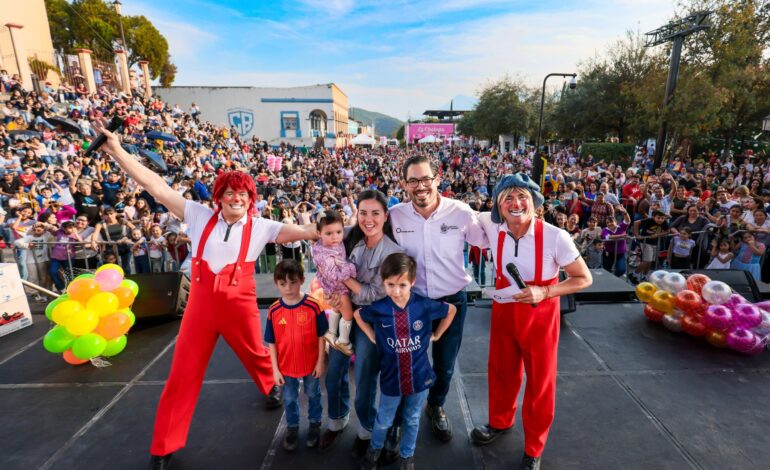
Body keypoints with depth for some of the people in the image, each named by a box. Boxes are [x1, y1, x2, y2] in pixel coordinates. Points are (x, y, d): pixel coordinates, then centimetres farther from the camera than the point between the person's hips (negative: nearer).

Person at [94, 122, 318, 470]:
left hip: (240, 304, -1)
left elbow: (303, 231, -10)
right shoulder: (201, 216, -1)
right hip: (201, 302, 1)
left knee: (255, 354, 20)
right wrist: (116, 150, -4)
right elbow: (156, 187, -2)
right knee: (183, 373, 10)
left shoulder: (260, 227, -4)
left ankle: (272, 387, 56)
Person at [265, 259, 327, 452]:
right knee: (289, 399, 23)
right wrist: (275, 369, -4)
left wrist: (320, 362, -7)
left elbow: (321, 336, -11)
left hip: (311, 365, -1)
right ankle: (292, 428, 48)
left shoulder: (313, 306, -20)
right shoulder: (274, 311, -14)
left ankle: (315, 424, 47)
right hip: (286, 367, 2)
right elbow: (272, 343, -5)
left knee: (313, 395, 22)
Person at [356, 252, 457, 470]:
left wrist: (436, 335, 2)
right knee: (384, 420, 21)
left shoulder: (424, 305, -18)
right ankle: (374, 449, 51)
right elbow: (357, 314, 5)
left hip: (419, 376, 1)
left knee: (412, 420, 22)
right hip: (391, 378, 0)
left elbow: (451, 310, 2)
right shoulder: (377, 309, -18)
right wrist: (373, 337, -2)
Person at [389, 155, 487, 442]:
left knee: (445, 365, 20)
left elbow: (487, 241, -1)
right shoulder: (394, 215, -12)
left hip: (452, 301, 0)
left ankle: (436, 406, 52)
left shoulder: (461, 212, -16)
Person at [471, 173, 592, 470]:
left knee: (540, 381, 14)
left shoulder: (555, 237, -24)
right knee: (501, 371, 21)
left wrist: (544, 293, -25)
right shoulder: (492, 227, -14)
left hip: (540, 314, -3)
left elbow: (584, 279, -12)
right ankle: (500, 422, 50)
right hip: (503, 310, 3)